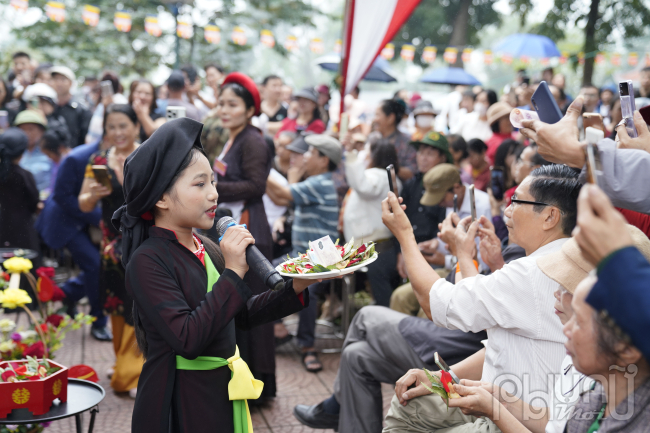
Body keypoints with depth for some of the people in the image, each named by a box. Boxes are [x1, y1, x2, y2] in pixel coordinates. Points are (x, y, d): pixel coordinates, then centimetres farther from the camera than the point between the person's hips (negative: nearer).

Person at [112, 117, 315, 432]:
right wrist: (232, 273, -26)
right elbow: (187, 339, -27)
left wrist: (294, 290, -2)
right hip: (180, 405, -7)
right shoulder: (147, 261, -18)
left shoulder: (207, 249, 4)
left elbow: (243, 315, 12)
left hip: (224, 392, 7)